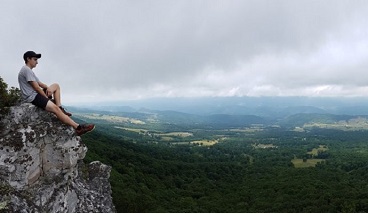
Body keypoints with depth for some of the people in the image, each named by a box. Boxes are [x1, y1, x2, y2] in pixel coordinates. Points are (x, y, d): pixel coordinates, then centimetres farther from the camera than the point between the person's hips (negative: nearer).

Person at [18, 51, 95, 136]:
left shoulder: (28, 70, 22)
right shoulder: (26, 69, -12)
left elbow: (39, 83, 17)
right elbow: (36, 87, -17)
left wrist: (48, 87, -4)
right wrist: (47, 97, -10)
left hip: (35, 94, 11)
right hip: (32, 97, -11)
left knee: (56, 86, 18)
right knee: (55, 108, -28)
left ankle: (60, 109, -1)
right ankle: (78, 127, -38)